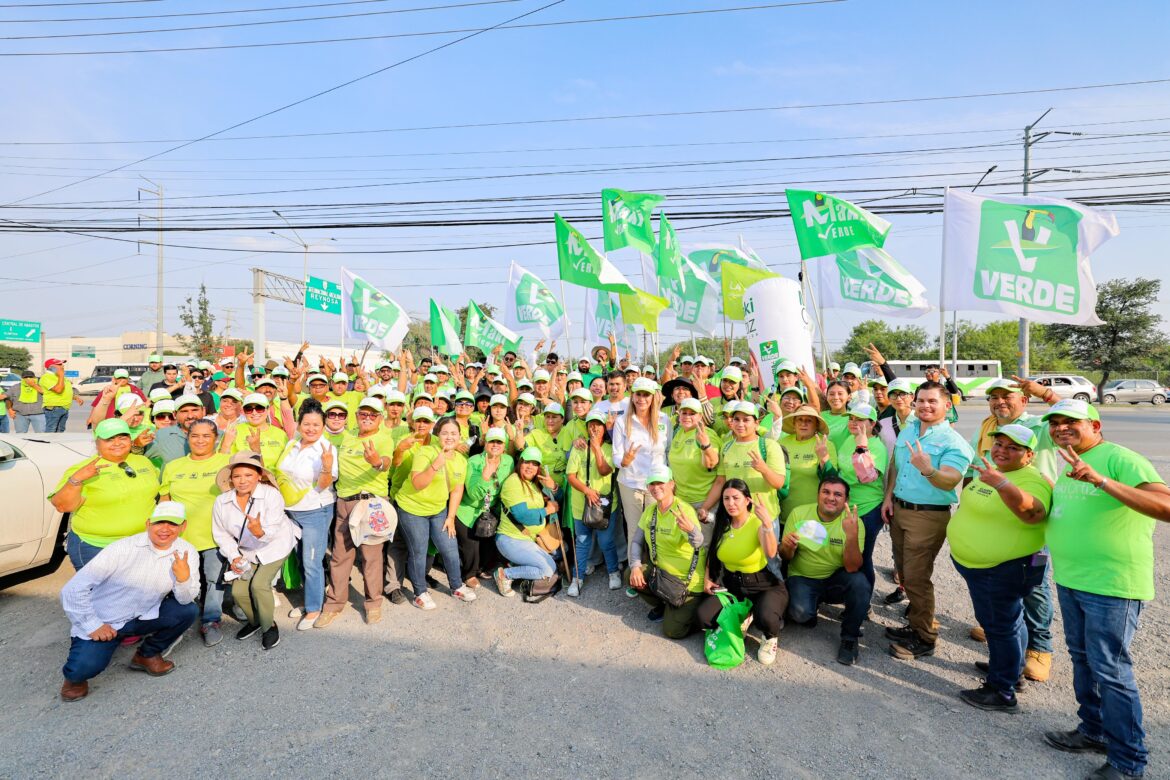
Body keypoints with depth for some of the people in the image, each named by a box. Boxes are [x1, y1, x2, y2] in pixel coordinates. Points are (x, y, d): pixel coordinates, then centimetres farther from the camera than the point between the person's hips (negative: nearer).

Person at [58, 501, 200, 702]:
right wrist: (91, 625, -15)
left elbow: (185, 600, -11)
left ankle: (147, 655, 9)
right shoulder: (124, 549, -22)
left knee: (188, 611, -17)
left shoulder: (186, 551, -12)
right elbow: (74, 588, -16)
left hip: (142, 617, 4)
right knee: (85, 667, -26)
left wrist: (184, 577, -32)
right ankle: (75, 675, 13)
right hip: (102, 623, -3)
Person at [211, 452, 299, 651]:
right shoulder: (221, 502, -14)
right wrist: (234, 556, -12)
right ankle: (255, 621, 28)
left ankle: (269, 626, 6)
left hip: (275, 545, -5)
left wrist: (260, 532, -55)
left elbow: (273, 531, -32)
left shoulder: (271, 495, -27)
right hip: (247, 551, 5)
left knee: (259, 584, -20)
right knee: (238, 591, -5)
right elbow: (221, 534, -1)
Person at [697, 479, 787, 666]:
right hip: (731, 585, 5)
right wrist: (707, 578, 3)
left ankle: (771, 638, 4)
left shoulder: (758, 523, -16)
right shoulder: (722, 525, 0)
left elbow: (771, 554, -36)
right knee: (703, 617, -17)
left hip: (765, 585, -4)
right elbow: (713, 554, 16)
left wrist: (767, 523, -50)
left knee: (765, 617, -36)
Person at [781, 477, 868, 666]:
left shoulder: (854, 521, -13)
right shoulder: (798, 513, -11)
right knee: (800, 613, -27)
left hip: (836, 580, 1)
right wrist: (787, 546, -29)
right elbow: (785, 558, -5)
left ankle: (849, 637, -4)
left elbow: (852, 568, -22)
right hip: (803, 578, 0)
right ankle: (808, 612, 13)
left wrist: (852, 535, -38)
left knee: (860, 583, -30)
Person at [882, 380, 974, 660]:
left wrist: (928, 470, -43)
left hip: (928, 516, -7)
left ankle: (924, 638, 16)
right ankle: (919, 622, 33)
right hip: (899, 509, 7)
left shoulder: (953, 442, -12)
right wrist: (889, 496, 7)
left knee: (916, 577, -1)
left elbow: (950, 482, -23)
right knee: (904, 571, 15)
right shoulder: (907, 431, 9)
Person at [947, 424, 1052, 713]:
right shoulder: (990, 472, 6)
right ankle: (1009, 667, 43)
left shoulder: (1032, 480, -20)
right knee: (990, 620, 23)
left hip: (1007, 570, -9)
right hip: (975, 564, 9)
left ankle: (1002, 692, 16)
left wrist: (1001, 483, -54)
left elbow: (1031, 511, -41)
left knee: (1003, 625, 3)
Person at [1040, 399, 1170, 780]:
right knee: (1082, 659, 20)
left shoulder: (1119, 459, -16)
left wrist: (1101, 481, -39)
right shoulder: (1069, 465, 10)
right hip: (1070, 581, 8)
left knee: (1110, 671, 2)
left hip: (1111, 585, -8)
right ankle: (1093, 731, 37)